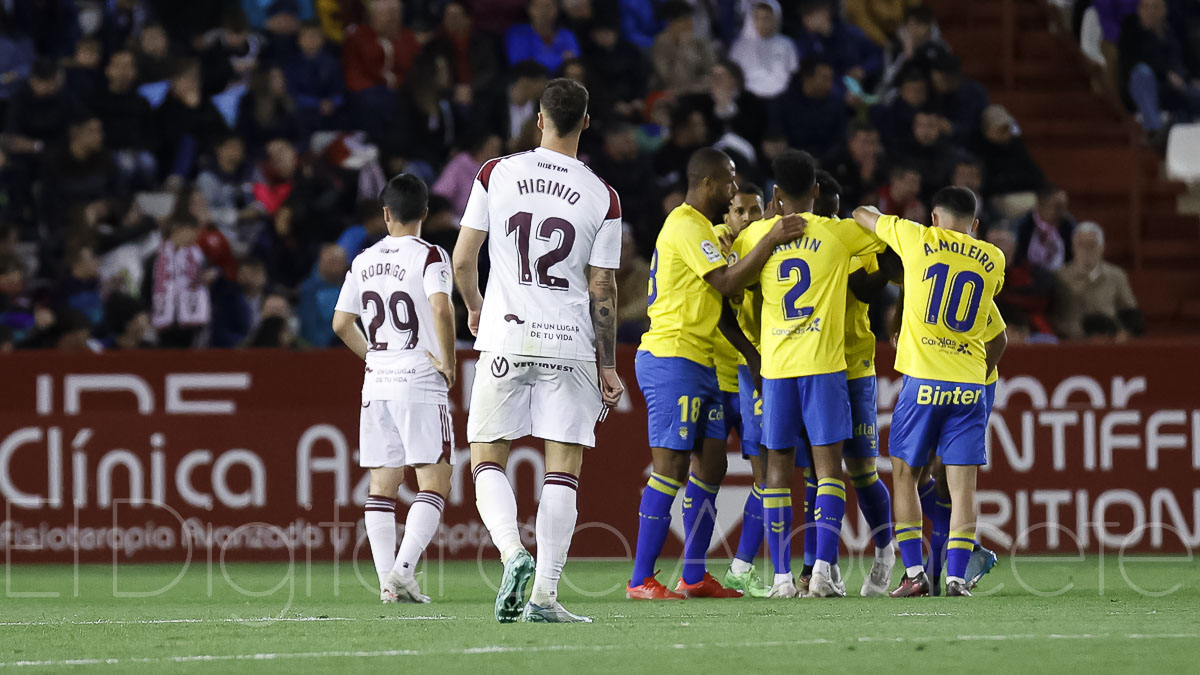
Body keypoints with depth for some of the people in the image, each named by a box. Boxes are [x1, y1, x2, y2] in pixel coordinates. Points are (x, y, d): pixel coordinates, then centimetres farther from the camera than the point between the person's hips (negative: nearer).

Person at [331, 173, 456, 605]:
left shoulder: (364, 262, 10)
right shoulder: (429, 257, -6)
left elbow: (341, 323, 14)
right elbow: (441, 309, -22)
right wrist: (448, 362, -10)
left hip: (377, 386, 5)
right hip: (421, 382, -5)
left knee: (382, 486, 8)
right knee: (434, 484, -4)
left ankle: (387, 582, 2)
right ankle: (403, 569, -20)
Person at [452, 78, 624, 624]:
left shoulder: (496, 175, -1)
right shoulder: (601, 198, -3)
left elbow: (463, 261, 2)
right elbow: (602, 291, 0)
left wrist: (476, 308, 23)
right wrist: (607, 368, 9)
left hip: (505, 339, 0)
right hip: (569, 344, 0)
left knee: (487, 460, 10)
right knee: (562, 470, 4)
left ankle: (513, 553, -14)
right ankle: (544, 595, -3)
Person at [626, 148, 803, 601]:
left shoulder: (699, 227, 21)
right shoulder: (687, 226, -12)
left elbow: (716, 300, 24)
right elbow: (726, 283, -20)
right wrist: (770, 241, -22)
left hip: (699, 365, 10)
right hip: (672, 359, -10)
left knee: (711, 465, 10)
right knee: (671, 469, -11)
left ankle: (695, 576, 14)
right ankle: (641, 580, -10)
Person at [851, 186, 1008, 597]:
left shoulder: (919, 240, 1)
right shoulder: (993, 261, 10)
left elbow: (861, 215, 17)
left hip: (923, 379, -2)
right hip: (970, 384, 2)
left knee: (904, 475, 10)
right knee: (962, 483, 1)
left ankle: (913, 573, 3)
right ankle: (956, 575, -7)